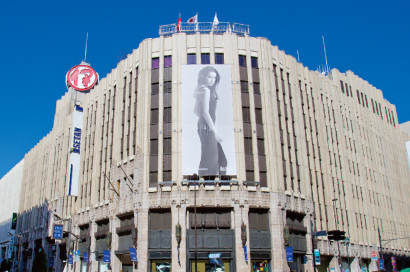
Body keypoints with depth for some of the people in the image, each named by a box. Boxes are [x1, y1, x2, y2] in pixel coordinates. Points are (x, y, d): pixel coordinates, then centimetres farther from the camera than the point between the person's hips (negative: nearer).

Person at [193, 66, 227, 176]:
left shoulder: (200, 90, 15)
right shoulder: (206, 90, -13)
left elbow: (196, 110, 21)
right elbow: (205, 112, -20)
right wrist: (215, 130, -19)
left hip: (202, 126, 10)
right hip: (207, 127, -10)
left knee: (219, 158, 16)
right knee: (209, 158, -7)